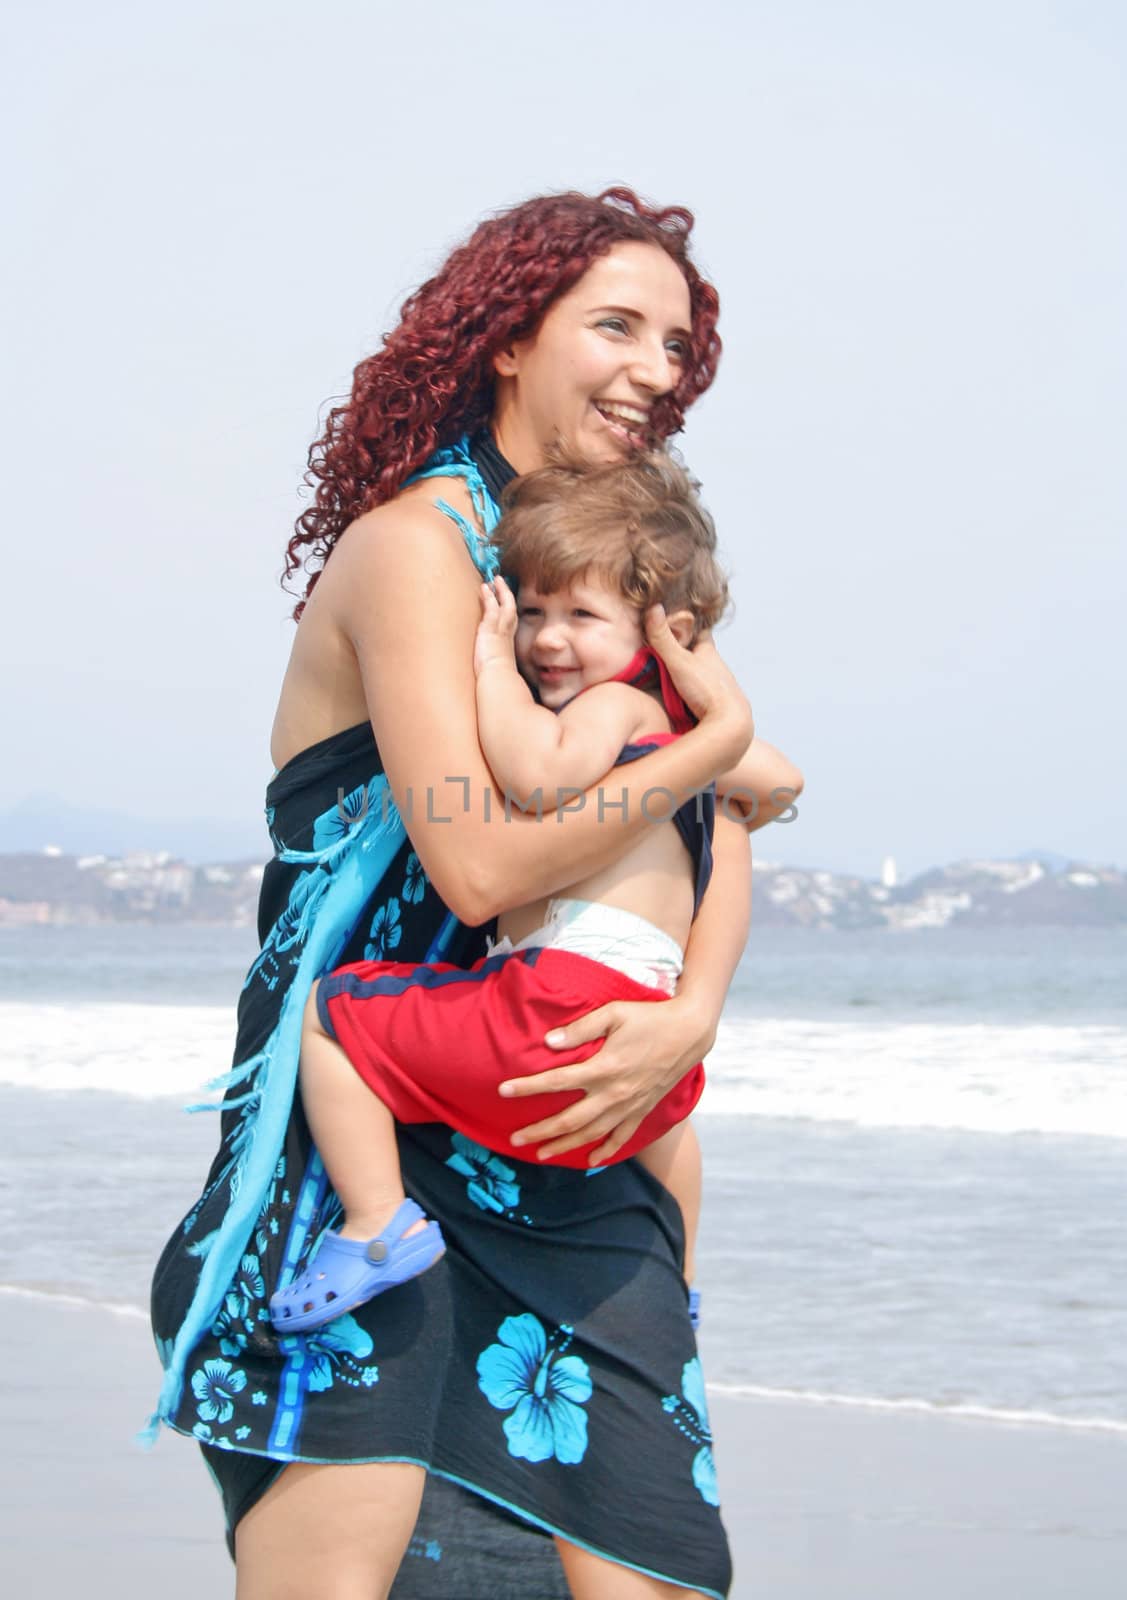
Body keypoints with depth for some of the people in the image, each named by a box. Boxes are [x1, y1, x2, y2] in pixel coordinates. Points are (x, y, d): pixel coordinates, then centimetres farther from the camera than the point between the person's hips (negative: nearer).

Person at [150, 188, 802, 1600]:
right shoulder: (417, 542, -9)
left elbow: (724, 837, 12)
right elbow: (480, 863, -19)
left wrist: (692, 1014, -9)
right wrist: (723, 745, -7)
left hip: (561, 1146, 7)